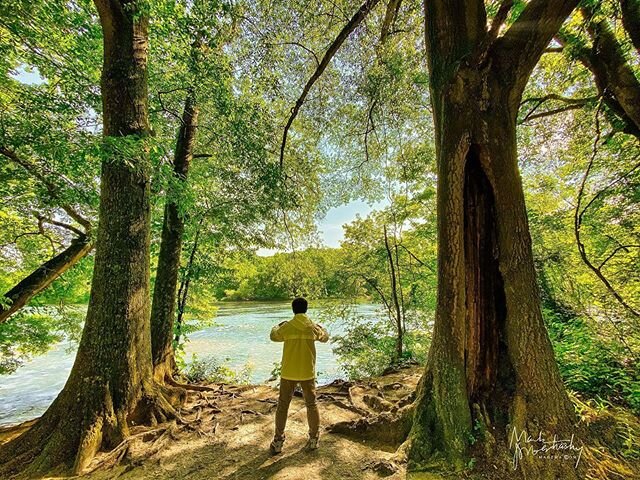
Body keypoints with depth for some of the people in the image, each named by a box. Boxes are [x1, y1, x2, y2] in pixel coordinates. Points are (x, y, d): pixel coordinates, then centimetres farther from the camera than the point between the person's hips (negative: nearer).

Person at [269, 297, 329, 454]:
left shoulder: (286, 327, -11)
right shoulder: (313, 327, -7)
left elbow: (274, 336, 10)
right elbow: (325, 337, 13)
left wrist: (278, 325, 29)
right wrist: (320, 327, 32)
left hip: (288, 373, -1)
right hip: (308, 373, 1)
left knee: (282, 406, 15)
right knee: (311, 405, 17)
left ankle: (278, 442, 22)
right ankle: (313, 439, 26)